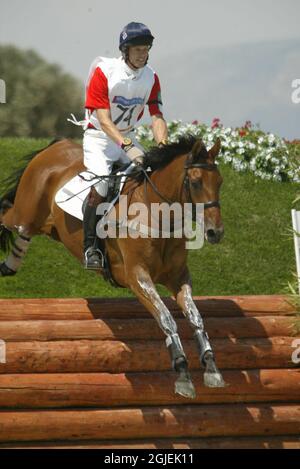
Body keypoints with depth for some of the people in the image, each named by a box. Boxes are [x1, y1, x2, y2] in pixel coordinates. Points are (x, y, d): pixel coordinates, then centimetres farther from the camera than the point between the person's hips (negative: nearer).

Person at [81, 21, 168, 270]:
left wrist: (162, 144, -28)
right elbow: (104, 121, -25)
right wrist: (127, 146, -38)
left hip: (128, 137, 6)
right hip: (99, 137, -6)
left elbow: (157, 116, -7)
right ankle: (90, 246, -17)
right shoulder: (103, 72, -20)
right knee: (101, 183, -26)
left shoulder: (151, 77, -2)